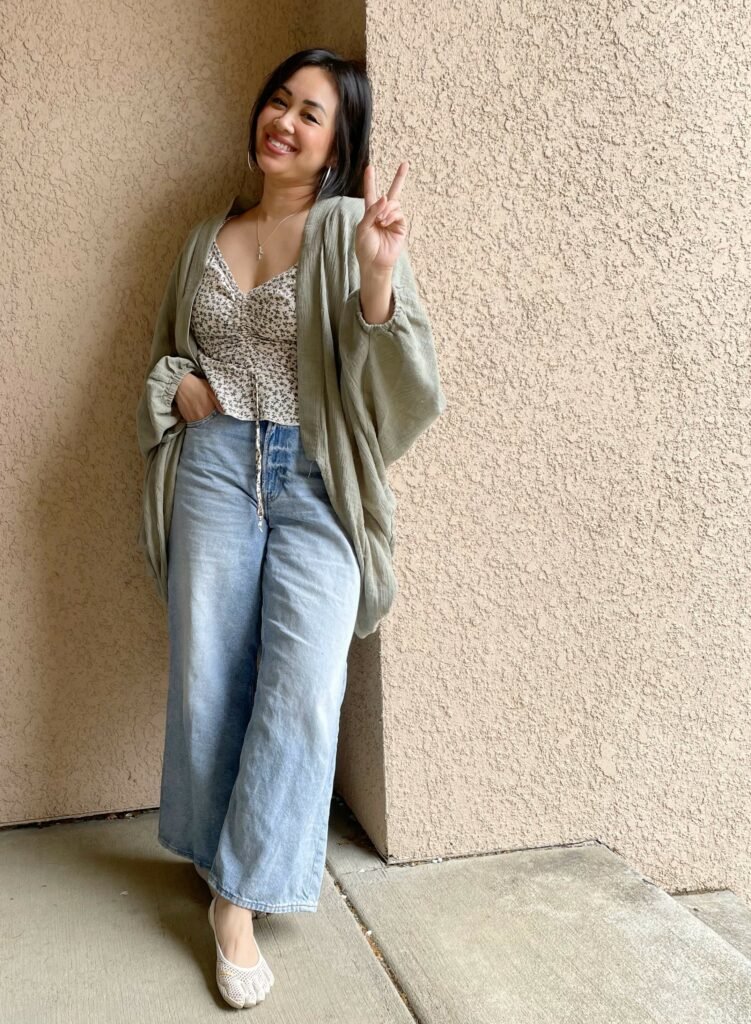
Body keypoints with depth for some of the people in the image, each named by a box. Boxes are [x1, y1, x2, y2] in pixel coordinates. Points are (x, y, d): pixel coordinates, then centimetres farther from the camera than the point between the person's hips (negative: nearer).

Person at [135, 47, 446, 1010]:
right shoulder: (205, 240, 16)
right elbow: (161, 358, 26)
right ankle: (226, 871, 25)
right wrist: (180, 389, 3)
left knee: (304, 686, -14)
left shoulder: (351, 227, 2)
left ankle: (239, 897, 3)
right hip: (214, 470, 3)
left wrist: (377, 279, -24)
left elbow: (388, 380, -7)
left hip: (317, 480, -3)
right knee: (207, 680, 4)